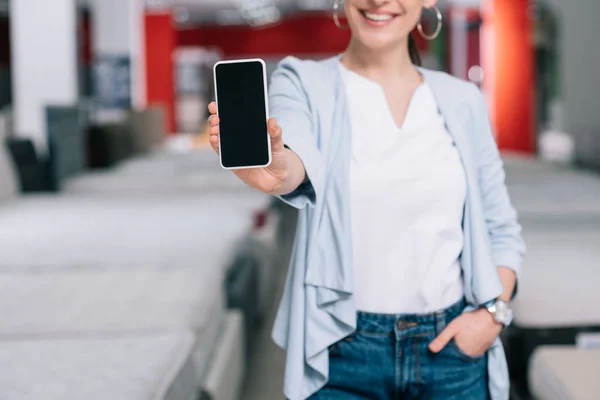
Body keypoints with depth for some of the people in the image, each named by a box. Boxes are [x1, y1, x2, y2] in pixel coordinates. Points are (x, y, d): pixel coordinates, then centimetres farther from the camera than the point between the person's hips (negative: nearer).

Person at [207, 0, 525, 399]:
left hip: (451, 347, 3)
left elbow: (502, 230, 11)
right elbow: (301, 164, -24)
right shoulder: (304, 83, -3)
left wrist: (493, 313, -5)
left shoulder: (462, 100, 6)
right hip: (343, 353, -2)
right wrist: (276, 170, -46)